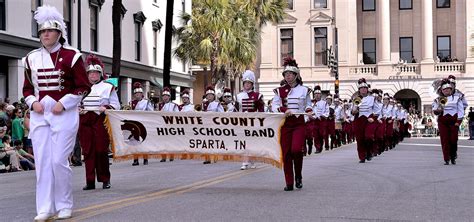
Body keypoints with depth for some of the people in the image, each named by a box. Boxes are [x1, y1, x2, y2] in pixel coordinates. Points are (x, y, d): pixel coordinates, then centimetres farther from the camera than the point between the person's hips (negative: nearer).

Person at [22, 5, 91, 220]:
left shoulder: (71, 56, -3)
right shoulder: (32, 58, 9)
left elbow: (84, 87, -2)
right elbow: (27, 88, 16)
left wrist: (63, 103, -12)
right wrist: (33, 102, -4)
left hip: (64, 114, -4)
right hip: (39, 115, 4)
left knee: (59, 161, -6)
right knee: (42, 161, 2)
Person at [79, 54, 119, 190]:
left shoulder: (108, 87, 7)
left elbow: (116, 105, 4)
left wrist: (106, 108, -14)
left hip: (101, 121, -3)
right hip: (85, 122, 3)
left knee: (101, 151, -3)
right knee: (88, 152, 1)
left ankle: (105, 180, 8)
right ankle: (90, 181, 6)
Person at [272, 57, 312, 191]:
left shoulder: (304, 90, 6)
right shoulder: (279, 91, 6)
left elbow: (308, 105, 14)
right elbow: (274, 106, -1)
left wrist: (309, 111, -8)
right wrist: (284, 110, -19)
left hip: (299, 123, -1)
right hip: (285, 123, 2)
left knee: (296, 149, -18)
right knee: (286, 153, -1)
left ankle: (298, 177, 6)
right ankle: (289, 183, 7)